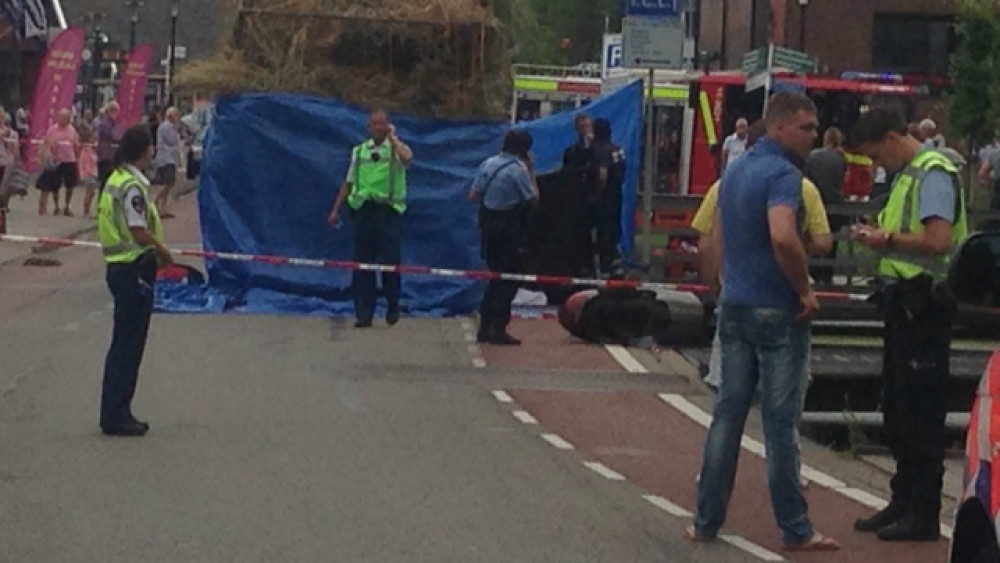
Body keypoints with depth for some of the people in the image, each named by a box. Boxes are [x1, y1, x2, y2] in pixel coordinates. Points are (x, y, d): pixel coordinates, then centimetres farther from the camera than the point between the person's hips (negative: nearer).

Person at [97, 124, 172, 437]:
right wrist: (163, 252, -7)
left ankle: (115, 413, 20)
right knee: (129, 344, -3)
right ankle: (116, 416, 1)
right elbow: (140, 232, -23)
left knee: (124, 344, 15)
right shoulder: (133, 186, -18)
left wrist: (156, 250, 12)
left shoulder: (116, 179, 12)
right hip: (134, 269, -10)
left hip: (119, 267, 10)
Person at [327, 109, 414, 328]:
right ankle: (364, 314, 6)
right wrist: (336, 210, 11)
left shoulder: (396, 148, 2)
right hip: (364, 209, 3)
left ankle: (393, 309, 17)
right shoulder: (359, 151, 13)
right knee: (362, 263, 1)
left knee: (390, 262, -4)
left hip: (389, 210, -3)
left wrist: (392, 137, -12)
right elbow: (349, 183, 16)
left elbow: (407, 157, -24)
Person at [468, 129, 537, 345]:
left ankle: (485, 327, 16)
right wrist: (530, 171, -2)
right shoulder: (518, 170, -15)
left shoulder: (488, 164, 4)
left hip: (488, 223, 6)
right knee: (508, 279, 1)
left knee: (495, 276, 17)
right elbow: (533, 198, -8)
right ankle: (499, 330, -1)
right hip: (510, 228, -6)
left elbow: (473, 196, 5)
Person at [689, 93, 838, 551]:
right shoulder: (783, 174, -15)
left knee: (727, 414, 10)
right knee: (780, 421, -2)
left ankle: (707, 521, 12)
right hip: (776, 311, -8)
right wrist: (805, 289, -19)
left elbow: (717, 243, 19)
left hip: (734, 307, 8)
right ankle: (795, 530, 6)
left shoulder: (735, 171, 13)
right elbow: (783, 238, -31)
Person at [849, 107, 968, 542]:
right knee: (897, 408, 15)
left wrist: (889, 239, -13)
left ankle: (924, 515, 2)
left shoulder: (933, 174, -14)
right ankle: (904, 501, 25)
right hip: (903, 301, 10)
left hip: (924, 305, -10)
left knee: (920, 411, -4)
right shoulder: (908, 174, 15)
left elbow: (939, 241, -25)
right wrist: (878, 236, 4)